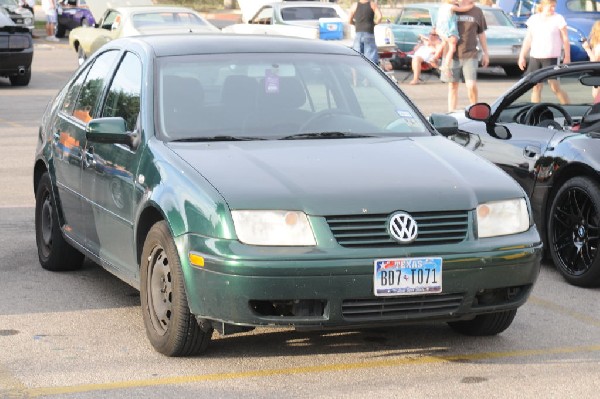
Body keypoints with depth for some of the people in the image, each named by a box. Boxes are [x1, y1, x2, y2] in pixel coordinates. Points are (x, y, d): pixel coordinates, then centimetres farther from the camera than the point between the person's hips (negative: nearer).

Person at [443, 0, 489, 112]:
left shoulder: (477, 11, 6)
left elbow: (481, 34, 14)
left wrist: (485, 53, 15)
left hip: (470, 55, 0)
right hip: (452, 54, 0)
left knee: (471, 85, -11)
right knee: (452, 85, 7)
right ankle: (451, 112, 16)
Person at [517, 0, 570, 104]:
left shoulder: (558, 19, -3)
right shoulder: (533, 19, 8)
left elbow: (565, 39, -3)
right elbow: (528, 39, 13)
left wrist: (567, 57, -7)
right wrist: (522, 56, 10)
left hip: (551, 57, -4)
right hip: (535, 57, 4)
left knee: (555, 87, -8)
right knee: (536, 87, 5)